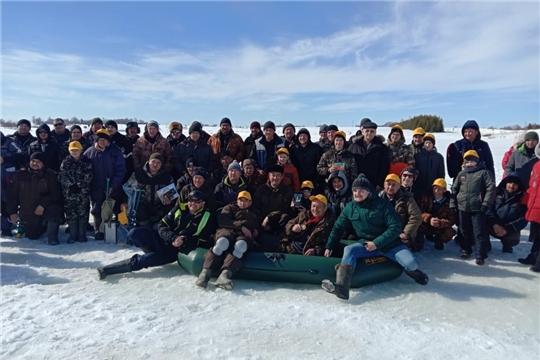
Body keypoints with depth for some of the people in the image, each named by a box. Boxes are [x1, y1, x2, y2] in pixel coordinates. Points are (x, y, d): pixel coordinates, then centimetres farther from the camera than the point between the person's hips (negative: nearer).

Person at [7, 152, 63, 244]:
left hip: (45, 209, -3)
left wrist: (43, 205, -29)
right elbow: (11, 194, 4)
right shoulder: (20, 175, 0)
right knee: (32, 236, 7)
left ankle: (52, 236, -19)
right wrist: (12, 212, -1)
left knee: (54, 210, -37)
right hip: (28, 215, 3)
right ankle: (43, 226, 41)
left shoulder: (50, 175, -8)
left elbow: (55, 193, -16)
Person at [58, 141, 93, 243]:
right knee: (71, 214, 4)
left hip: (83, 193, -1)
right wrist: (71, 185, -12)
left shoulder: (87, 162, 3)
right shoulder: (65, 162, 7)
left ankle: (82, 235, 12)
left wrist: (79, 185, -13)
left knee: (83, 213, 2)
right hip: (69, 193, 2)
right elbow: (62, 177, 1)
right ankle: (73, 235, 14)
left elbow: (88, 177, -3)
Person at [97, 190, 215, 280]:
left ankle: (108, 269, -13)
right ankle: (156, 252, -3)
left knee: (144, 260, -23)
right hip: (161, 239, 4)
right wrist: (173, 238, -18)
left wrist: (184, 242, -19)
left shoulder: (205, 218, -4)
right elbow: (162, 226, 0)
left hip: (173, 251, -4)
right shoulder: (179, 208, 3)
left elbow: (203, 242, -5)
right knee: (134, 233, -18)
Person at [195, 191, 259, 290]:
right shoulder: (230, 207, 25)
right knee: (223, 241, -39)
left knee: (241, 244, -39)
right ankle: (206, 272, -44)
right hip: (227, 230, -1)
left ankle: (225, 274, -55)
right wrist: (241, 226, -7)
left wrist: (256, 231, 11)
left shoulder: (255, 214, 37)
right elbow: (222, 219, 6)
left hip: (244, 235, 1)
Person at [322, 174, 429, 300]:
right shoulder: (350, 207, 0)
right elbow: (338, 228, 10)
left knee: (411, 263, -24)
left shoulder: (382, 203, -12)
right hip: (365, 244, 3)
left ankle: (412, 270, 16)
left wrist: (376, 243, -21)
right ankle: (341, 287, -41)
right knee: (349, 250, -26)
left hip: (388, 243, -2)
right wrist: (329, 246, 5)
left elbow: (395, 227, -15)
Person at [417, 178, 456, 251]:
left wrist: (440, 223, -33)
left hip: (441, 228, 1)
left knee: (449, 234, -30)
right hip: (426, 225, -1)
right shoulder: (426, 198, -8)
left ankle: (438, 239, 6)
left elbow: (452, 220, -14)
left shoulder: (449, 202, -11)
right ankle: (419, 237, 0)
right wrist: (429, 219, -34)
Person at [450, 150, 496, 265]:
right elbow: (454, 189, 16)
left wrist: (486, 203, -15)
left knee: (479, 232, -2)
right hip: (463, 208, 5)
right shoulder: (461, 174, 13)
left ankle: (480, 255, 4)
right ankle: (466, 250, 30)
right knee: (464, 231, 15)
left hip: (478, 208, -5)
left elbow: (491, 188, -9)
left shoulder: (484, 172, -1)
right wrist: (453, 203, 9)